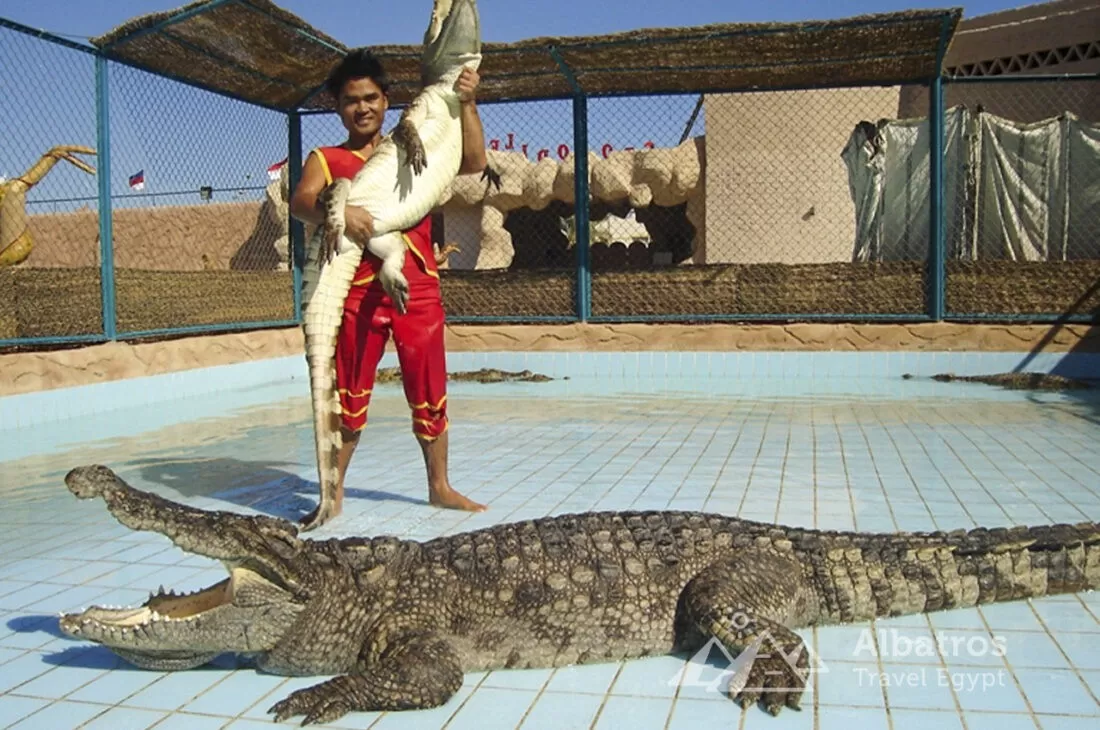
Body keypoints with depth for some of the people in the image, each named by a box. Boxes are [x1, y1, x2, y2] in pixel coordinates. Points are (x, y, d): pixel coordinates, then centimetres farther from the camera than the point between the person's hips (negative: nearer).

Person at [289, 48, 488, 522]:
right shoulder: (325, 160, 9)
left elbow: (474, 163, 4)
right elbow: (300, 203, -11)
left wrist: (467, 104, -3)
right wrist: (338, 211, -32)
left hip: (418, 291, 2)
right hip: (358, 292, -2)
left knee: (430, 393, 8)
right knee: (348, 395, 2)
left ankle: (440, 487, 22)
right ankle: (333, 492, 15)